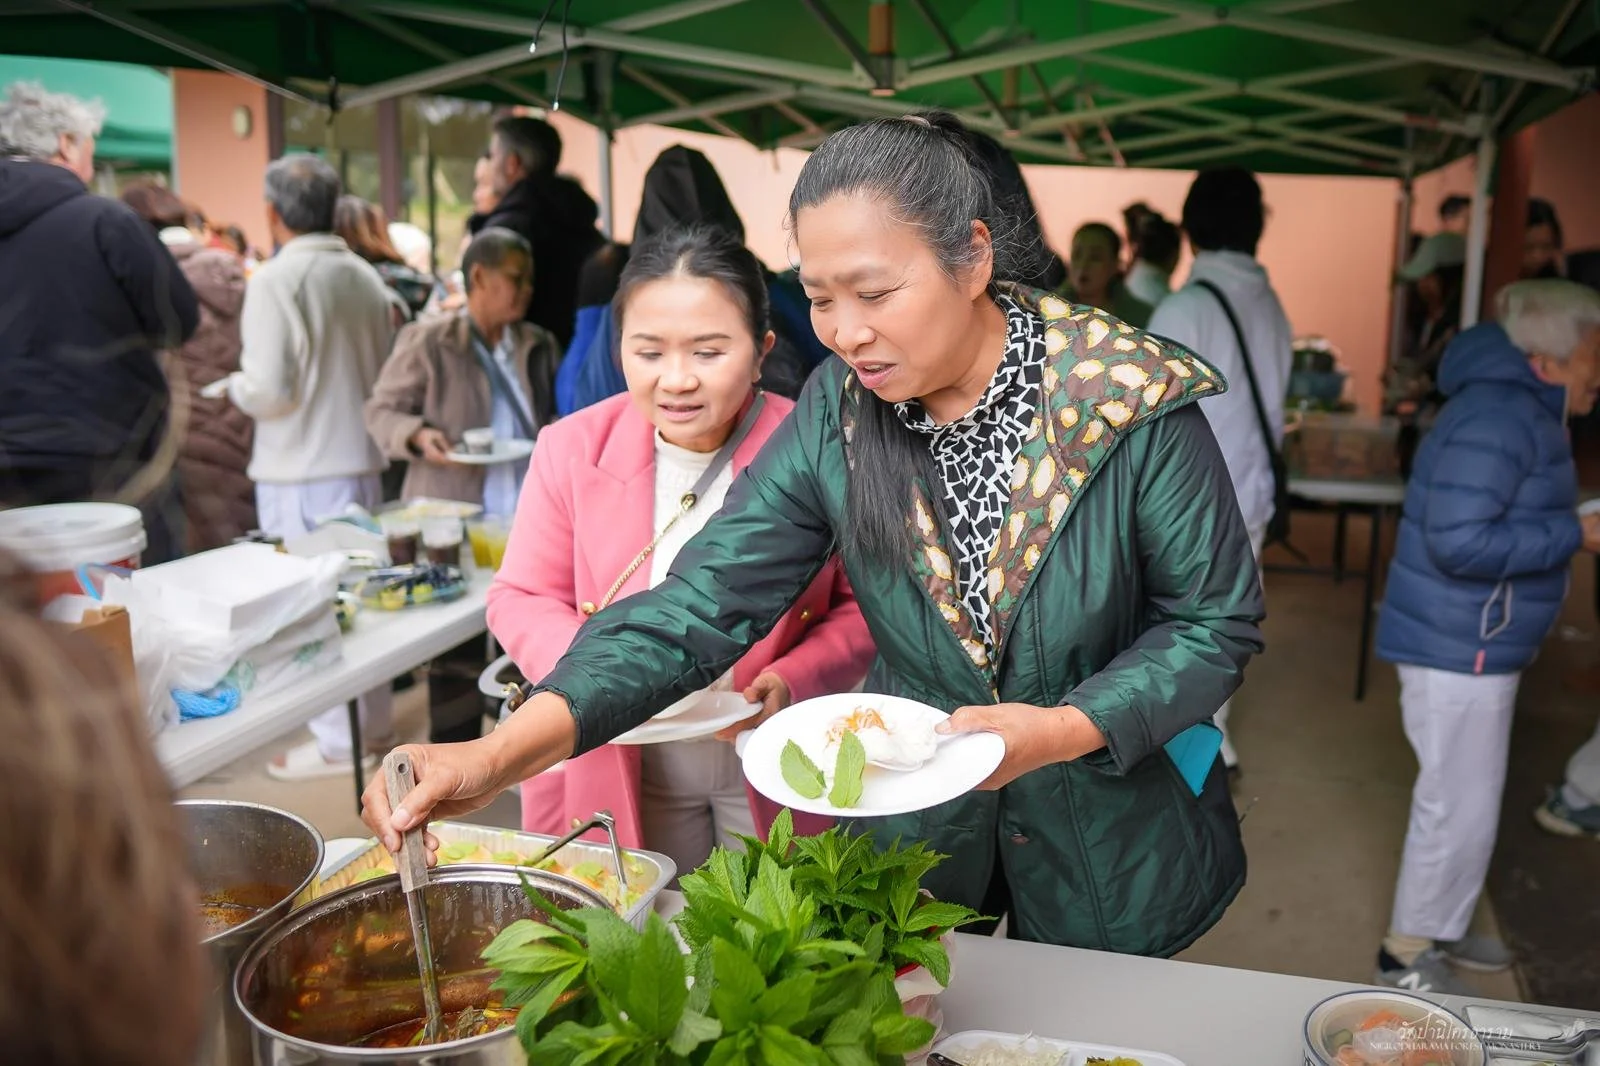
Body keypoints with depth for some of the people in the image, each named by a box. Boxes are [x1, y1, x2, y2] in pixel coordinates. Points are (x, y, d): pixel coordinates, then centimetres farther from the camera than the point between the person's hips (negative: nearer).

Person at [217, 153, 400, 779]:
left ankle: (337, 743, 8)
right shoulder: (365, 276, 6)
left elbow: (269, 390, -17)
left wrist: (235, 386, 2)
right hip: (363, 459, 7)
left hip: (300, 470, -7)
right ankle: (375, 725, 26)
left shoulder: (275, 279, -13)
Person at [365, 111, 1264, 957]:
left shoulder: (1133, 402, -22)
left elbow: (1217, 622, -12)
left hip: (1110, 834, -1)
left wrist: (1065, 729, -28)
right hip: (915, 825, 2)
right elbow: (704, 601, -20)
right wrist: (501, 755, -32)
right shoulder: (836, 417, -14)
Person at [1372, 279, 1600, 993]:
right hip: (1458, 648, -10)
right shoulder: (1499, 418, -22)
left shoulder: (1523, 411, 11)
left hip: (1477, 645, 10)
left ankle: (1440, 929, 37)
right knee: (1459, 808, 1)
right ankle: (1407, 956, 18)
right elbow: (1460, 541, -29)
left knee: (1467, 801, 21)